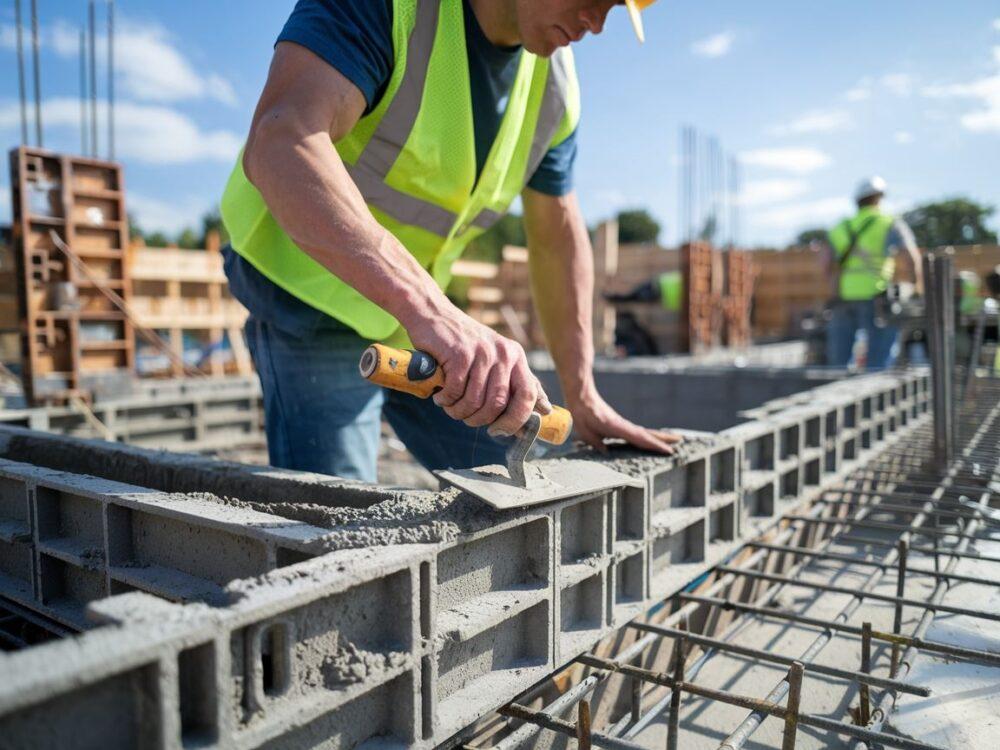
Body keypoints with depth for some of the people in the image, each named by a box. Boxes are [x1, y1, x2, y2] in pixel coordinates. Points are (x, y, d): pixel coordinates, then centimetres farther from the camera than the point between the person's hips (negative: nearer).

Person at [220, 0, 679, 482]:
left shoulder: (555, 78, -2)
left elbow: (557, 238, 5)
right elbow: (278, 145, -40)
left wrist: (584, 400, 3)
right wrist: (428, 309, -53)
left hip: (411, 318, 7)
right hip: (307, 300, -6)